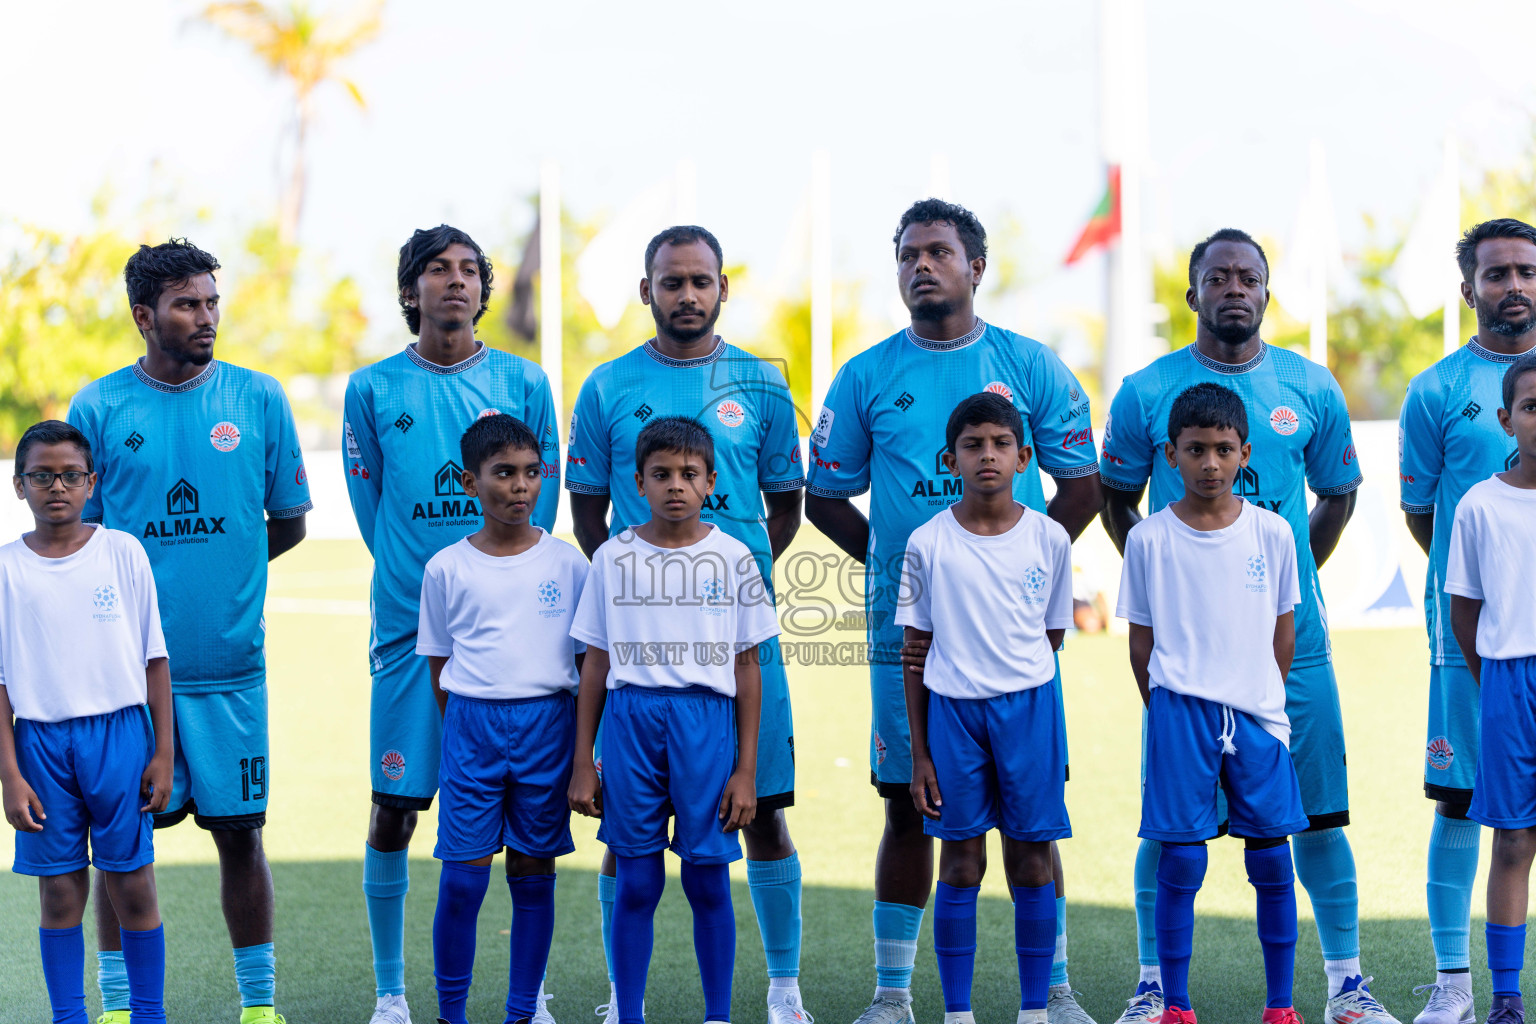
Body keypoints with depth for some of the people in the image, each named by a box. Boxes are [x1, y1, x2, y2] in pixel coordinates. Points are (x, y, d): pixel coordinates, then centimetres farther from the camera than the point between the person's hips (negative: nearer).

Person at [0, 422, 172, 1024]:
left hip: (120, 732, 0)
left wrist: (163, 752, 1)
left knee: (133, 887, 2)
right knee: (60, 893, 4)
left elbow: (154, 658, 5)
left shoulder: (123, 553, 3)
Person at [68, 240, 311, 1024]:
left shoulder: (258, 399, 4)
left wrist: (220, 571, 5)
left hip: (230, 663, 1)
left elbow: (288, 524, 11)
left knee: (239, 829, 6)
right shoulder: (97, 409, 0)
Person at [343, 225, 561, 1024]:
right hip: (409, 623, 0)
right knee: (393, 808, 0)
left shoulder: (523, 383, 7)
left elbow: (540, 507, 8)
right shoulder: (373, 389, 6)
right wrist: (422, 583, 6)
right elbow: (370, 509, 10)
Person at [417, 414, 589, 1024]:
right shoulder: (447, 569, 2)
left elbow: (587, 661, 8)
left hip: (548, 724, 1)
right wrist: (466, 729, 5)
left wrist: (587, 748, 5)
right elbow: (440, 665, 10)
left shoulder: (567, 564, 4)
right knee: (461, 879, -3)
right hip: (472, 722, -1)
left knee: (534, 875, 5)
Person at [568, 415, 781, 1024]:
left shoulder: (732, 558, 3)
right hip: (631, 717, 1)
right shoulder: (614, 558, 5)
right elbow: (596, 665, 9)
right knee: (636, 883, 3)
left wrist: (746, 770, 0)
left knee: (708, 882, 2)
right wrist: (583, 763, 6)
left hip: (706, 719, -1)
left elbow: (747, 669, 5)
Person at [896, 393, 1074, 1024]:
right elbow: (916, 652, 2)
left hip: (1028, 706, 1)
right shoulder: (928, 544, -2)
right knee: (960, 864, 4)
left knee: (1031, 863, 3)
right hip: (952, 710, 0)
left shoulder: (1049, 539, 0)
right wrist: (919, 753, 1)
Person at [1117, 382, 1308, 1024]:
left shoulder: (1272, 533, 3)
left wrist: (1267, 700, 12)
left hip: (1256, 712, 2)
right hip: (1180, 711, -1)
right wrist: (1164, 707, 5)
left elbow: (1283, 628, 12)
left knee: (1272, 861, 2)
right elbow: (1141, 639, 6)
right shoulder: (1149, 539, -1)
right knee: (1181, 862, -2)